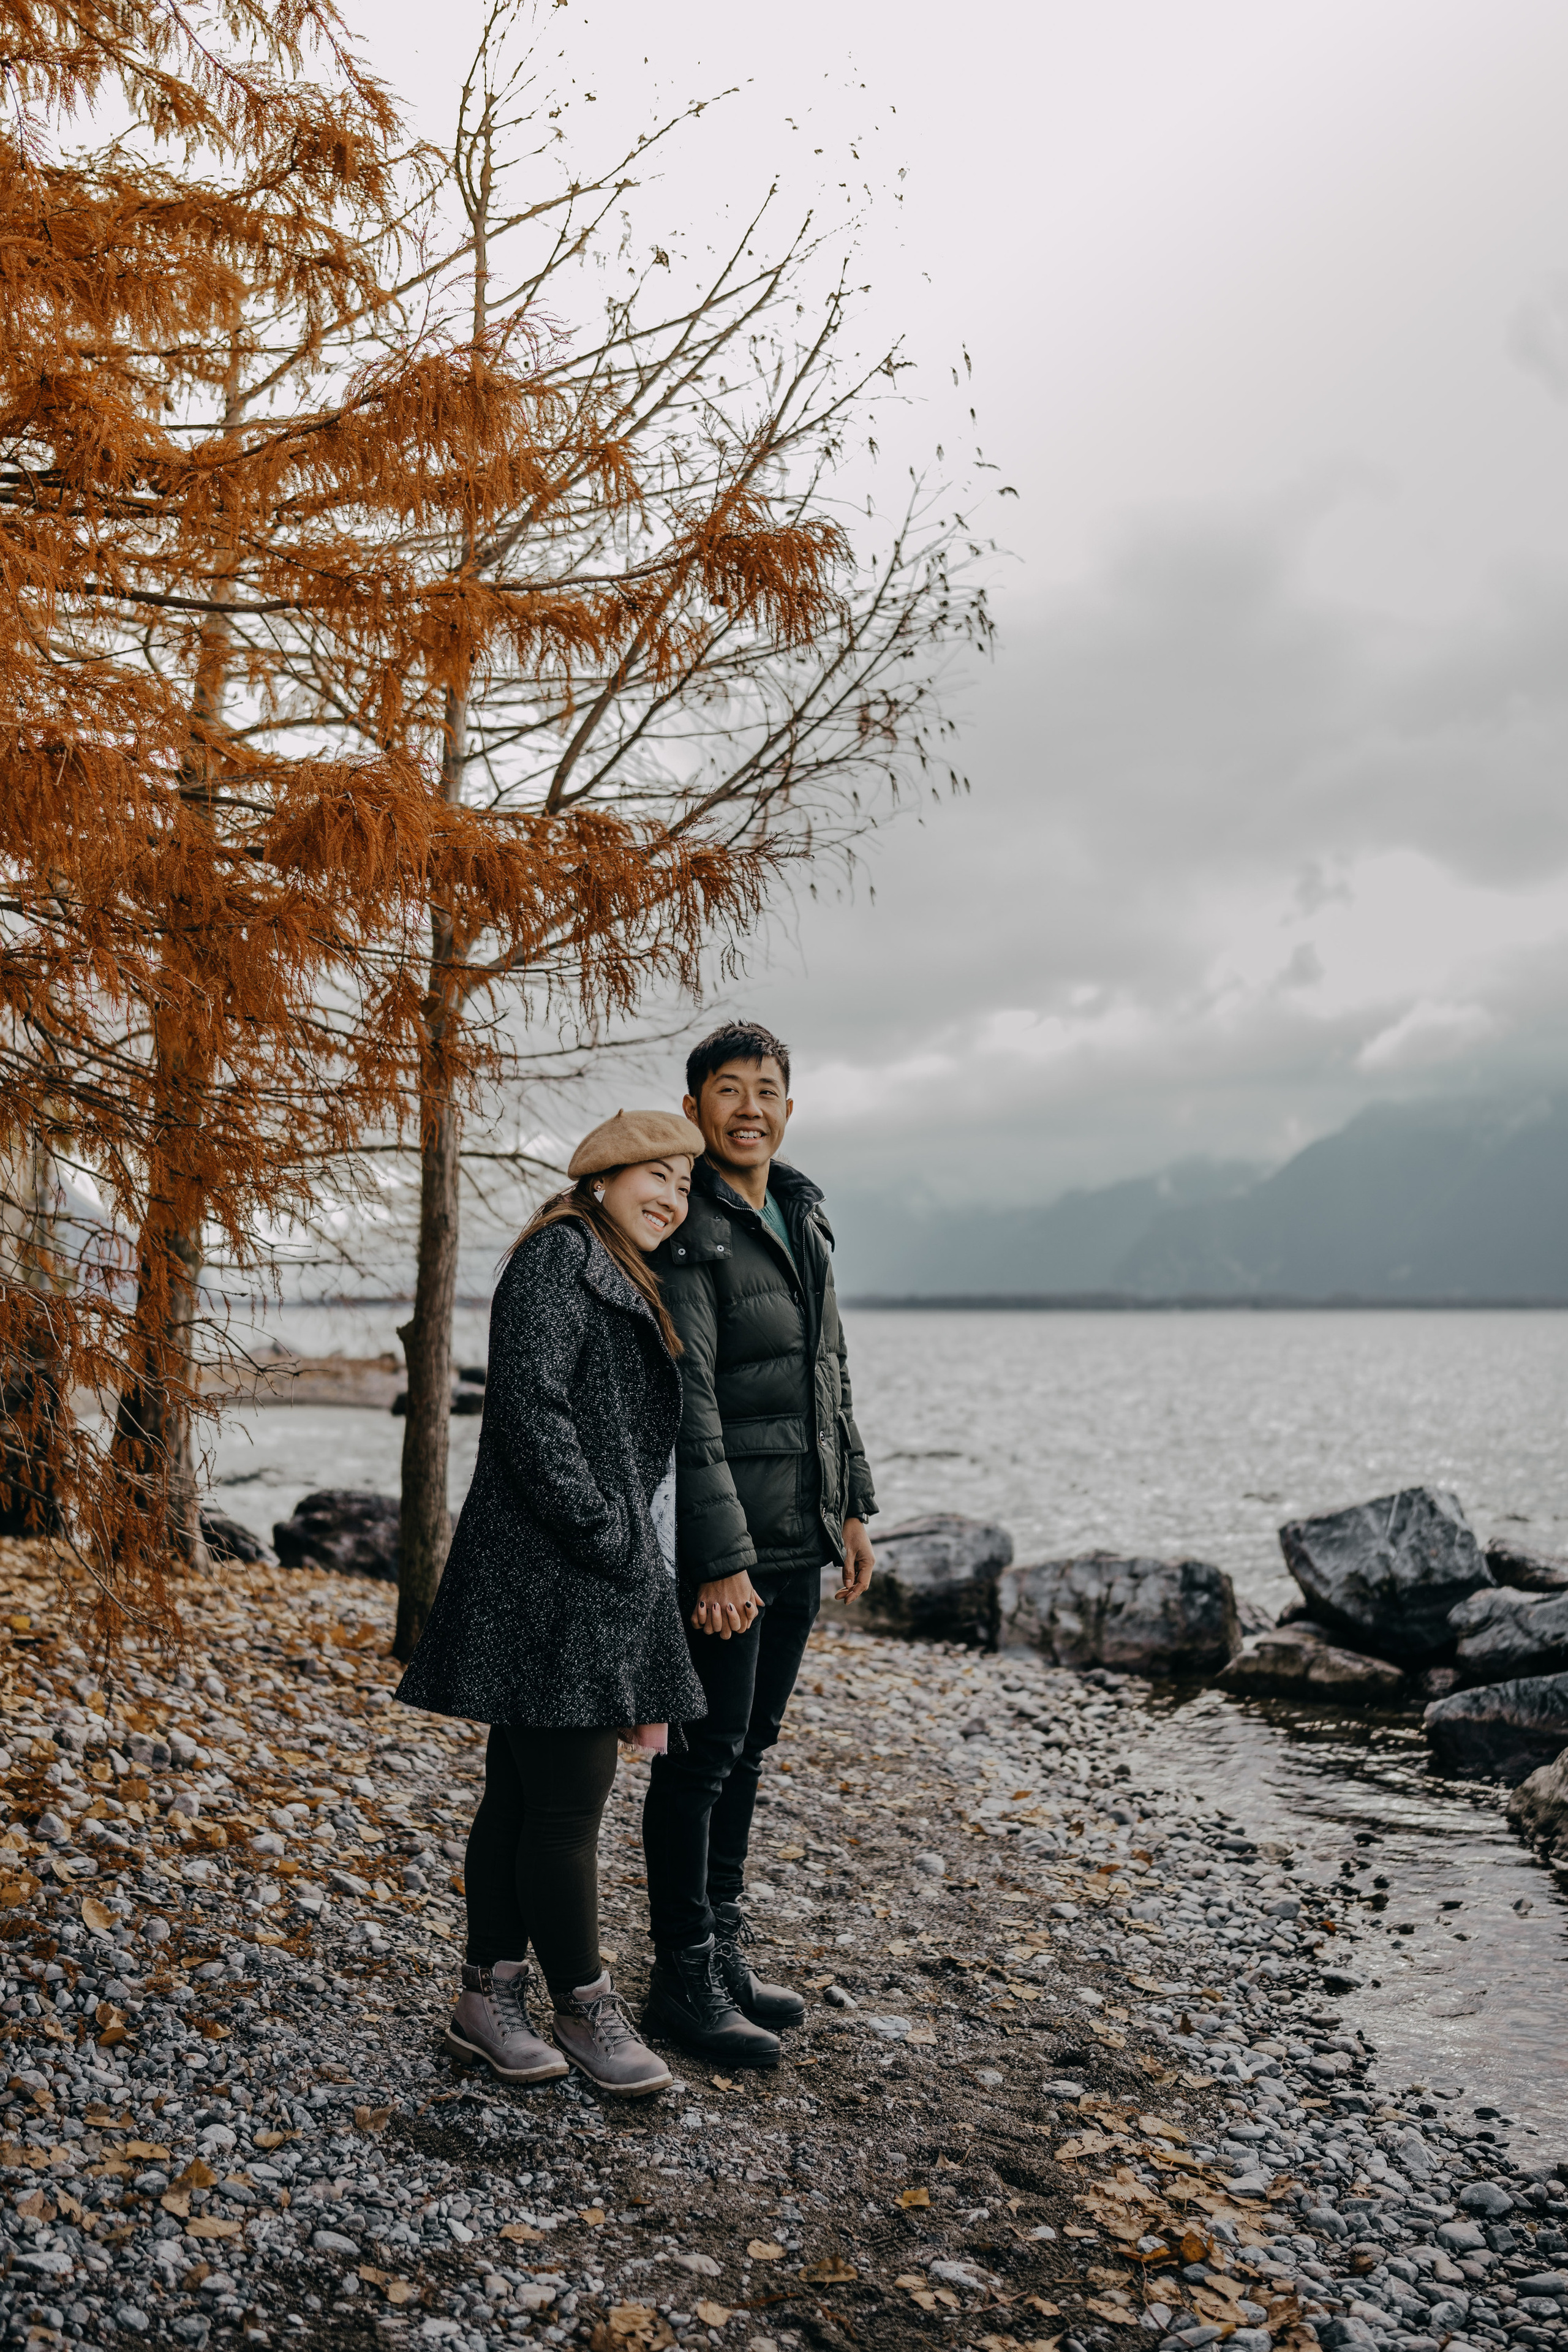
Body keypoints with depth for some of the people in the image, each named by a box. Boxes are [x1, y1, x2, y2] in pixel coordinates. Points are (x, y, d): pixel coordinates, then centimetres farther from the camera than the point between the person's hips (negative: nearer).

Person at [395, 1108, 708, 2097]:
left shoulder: (632, 1287, 22)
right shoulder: (560, 1254, -9)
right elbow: (530, 1405, -19)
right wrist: (606, 1536, -18)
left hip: (597, 1585, 10)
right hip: (549, 1577, -10)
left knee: (523, 1792, 14)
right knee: (568, 1802, -1)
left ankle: (490, 1997, 23)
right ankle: (585, 2007, 12)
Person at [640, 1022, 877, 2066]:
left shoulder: (804, 1216, 12)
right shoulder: (685, 1233, -15)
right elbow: (685, 1409, -20)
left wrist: (853, 1505, 15)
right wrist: (719, 1559, -23)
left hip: (798, 1543, 8)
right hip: (722, 1550, -8)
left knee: (749, 1751, 16)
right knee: (703, 1755, 1)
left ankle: (725, 1955, 28)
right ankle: (683, 1980, 14)